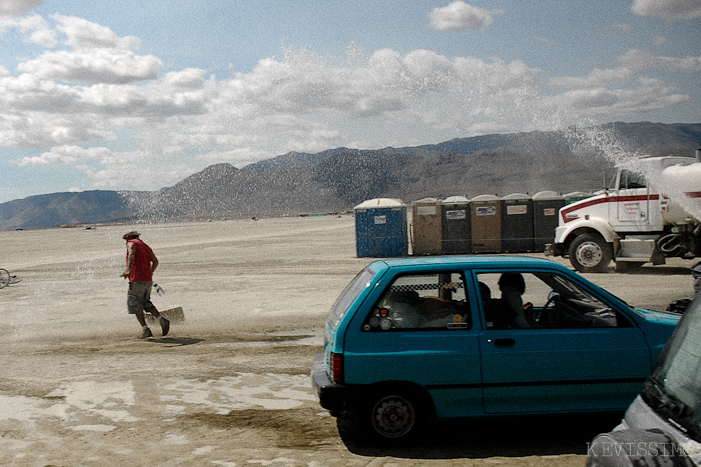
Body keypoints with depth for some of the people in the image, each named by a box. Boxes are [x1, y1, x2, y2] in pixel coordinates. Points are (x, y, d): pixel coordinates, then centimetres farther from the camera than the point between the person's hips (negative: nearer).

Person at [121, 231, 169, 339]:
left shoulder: (132, 243, 3)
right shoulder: (146, 247, 23)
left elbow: (132, 254, -19)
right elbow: (155, 261, 12)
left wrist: (128, 269, -32)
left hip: (137, 279, -7)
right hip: (148, 280, 7)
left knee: (135, 305, 2)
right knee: (146, 303, 17)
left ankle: (146, 330, -1)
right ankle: (162, 320, -2)